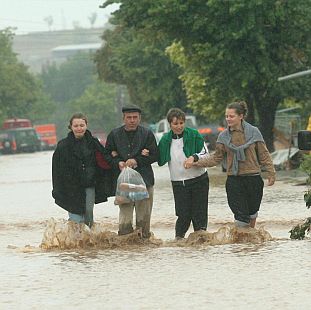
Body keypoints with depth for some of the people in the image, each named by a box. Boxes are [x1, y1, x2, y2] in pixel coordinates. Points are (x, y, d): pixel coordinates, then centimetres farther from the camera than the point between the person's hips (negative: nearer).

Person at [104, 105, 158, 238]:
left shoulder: (147, 134, 6)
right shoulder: (114, 135, 11)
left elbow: (154, 155, 1)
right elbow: (107, 155, 12)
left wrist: (136, 160, -11)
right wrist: (118, 163, -8)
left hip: (144, 179, -1)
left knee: (143, 215, 1)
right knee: (124, 214, -4)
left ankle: (144, 237, 8)